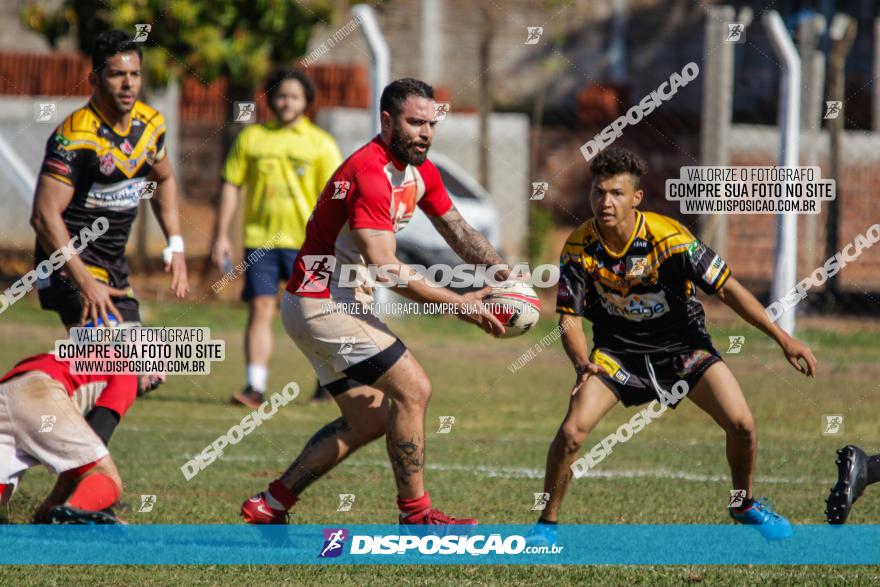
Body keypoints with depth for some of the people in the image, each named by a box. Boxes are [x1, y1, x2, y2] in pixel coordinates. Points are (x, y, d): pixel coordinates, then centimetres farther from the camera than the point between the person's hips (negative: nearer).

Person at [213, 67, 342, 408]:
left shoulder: (320, 144, 3)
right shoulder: (251, 138, 7)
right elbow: (231, 186, 10)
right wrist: (222, 236, 4)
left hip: (305, 241, -1)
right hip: (260, 238, 1)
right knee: (260, 309, -8)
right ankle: (255, 386, -10)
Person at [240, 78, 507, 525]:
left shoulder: (421, 171, 7)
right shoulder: (368, 173, -24)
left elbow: (458, 232, 17)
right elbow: (386, 269, -28)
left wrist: (502, 271, -2)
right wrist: (460, 304, -25)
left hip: (341, 305, 10)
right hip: (323, 302, -10)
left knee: (369, 420, 13)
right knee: (413, 389, -13)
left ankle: (269, 506, 16)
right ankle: (415, 515, -4)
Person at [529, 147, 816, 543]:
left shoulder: (667, 237, -24)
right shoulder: (579, 248, -18)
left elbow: (726, 288, -16)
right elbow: (569, 317, -13)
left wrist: (782, 338, -17)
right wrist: (582, 362, -35)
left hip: (682, 344, 0)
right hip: (617, 350, 0)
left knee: (741, 424, -13)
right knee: (572, 430, -20)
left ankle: (745, 506, 17)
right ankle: (547, 523, 0)